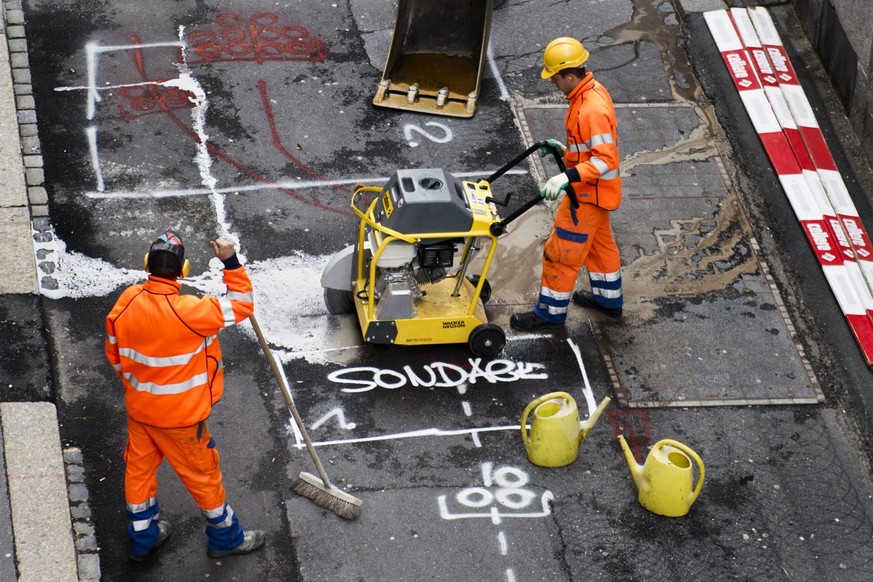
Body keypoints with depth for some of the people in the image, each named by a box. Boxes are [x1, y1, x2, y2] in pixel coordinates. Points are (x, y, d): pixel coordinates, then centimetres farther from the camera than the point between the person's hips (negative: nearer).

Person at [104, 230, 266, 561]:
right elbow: (241, 306, -20)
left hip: (139, 408, 5)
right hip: (180, 416, -5)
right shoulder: (189, 312, -32)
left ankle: (143, 538, 40)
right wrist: (231, 262, -18)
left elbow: (115, 355, 2)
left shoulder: (127, 301, -14)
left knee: (139, 468, 23)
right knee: (201, 474, 15)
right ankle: (225, 537, 34)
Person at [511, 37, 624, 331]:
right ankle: (609, 299, 43)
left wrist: (567, 177, -38)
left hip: (588, 193, -10)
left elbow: (605, 159, -32)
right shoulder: (591, 91, 1)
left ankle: (550, 313, 15)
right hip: (592, 189, 10)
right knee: (599, 241, 26)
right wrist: (565, 149, 14)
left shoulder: (592, 109, -32)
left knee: (561, 252, 1)